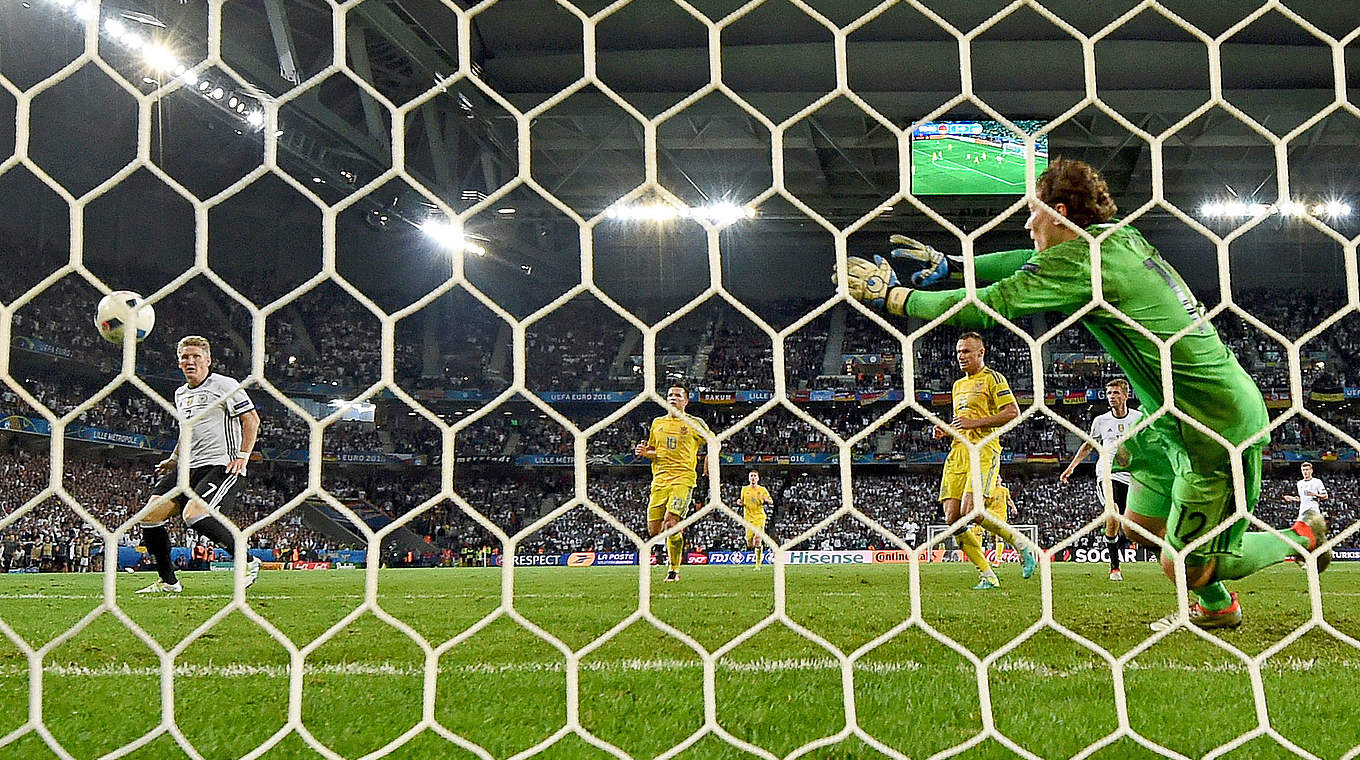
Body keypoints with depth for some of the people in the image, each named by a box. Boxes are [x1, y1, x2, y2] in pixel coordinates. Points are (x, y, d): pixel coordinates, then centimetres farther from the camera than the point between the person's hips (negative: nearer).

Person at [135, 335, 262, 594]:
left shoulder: (225, 385, -3)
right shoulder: (180, 393, 21)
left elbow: (251, 419, -6)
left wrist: (242, 456, -14)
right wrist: (174, 459, 27)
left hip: (222, 466, -8)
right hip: (188, 467, 8)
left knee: (194, 515, -29)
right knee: (151, 514, -6)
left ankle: (247, 562, -14)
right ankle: (168, 582, 6)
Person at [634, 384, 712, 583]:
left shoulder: (694, 423, 6)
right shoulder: (657, 423, 16)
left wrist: (709, 458, 0)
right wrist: (644, 452, 3)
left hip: (683, 478, -4)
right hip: (660, 479, 4)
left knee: (671, 522, -21)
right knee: (654, 530, -4)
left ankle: (674, 569, -8)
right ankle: (678, 530, 30)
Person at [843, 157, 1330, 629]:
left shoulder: (1080, 261, -21)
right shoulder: (1120, 236, 7)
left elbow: (986, 306, -19)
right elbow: (1031, 266, 20)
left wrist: (894, 297, -10)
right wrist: (947, 265, 19)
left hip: (1219, 422, -9)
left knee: (1185, 569, -1)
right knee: (1143, 523, 18)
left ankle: (1302, 539, 18)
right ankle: (1216, 608, 37)